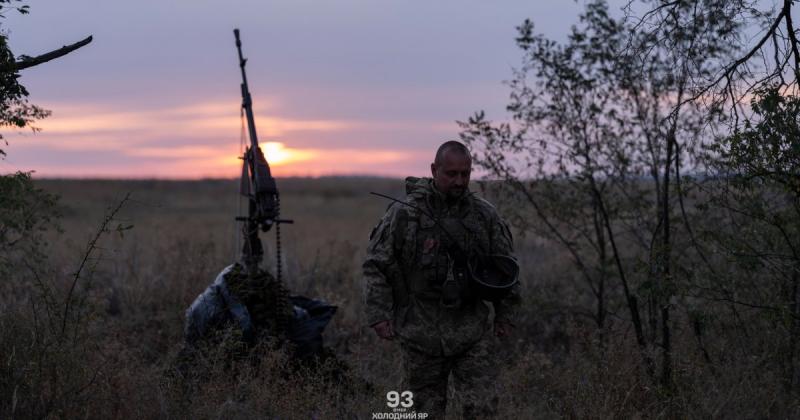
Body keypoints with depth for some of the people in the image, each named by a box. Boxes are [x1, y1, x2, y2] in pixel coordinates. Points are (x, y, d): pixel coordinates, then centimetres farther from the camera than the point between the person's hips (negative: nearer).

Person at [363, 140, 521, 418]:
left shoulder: (485, 216, 3)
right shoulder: (404, 214, -7)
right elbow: (376, 266, -4)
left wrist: (505, 315, 11)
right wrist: (379, 315, -11)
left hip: (472, 334, 2)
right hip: (422, 335, -2)